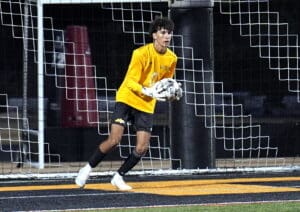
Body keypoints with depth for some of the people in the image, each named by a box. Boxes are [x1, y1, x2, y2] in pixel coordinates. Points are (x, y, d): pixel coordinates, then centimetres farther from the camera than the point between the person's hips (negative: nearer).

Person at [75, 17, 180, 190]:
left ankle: (119, 176, 15)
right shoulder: (141, 53, -18)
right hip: (127, 99, -5)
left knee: (142, 148, -6)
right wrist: (148, 91, -35)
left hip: (147, 106, 5)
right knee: (114, 140, -16)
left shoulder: (171, 58, -1)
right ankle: (88, 168, 5)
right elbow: (131, 82, -19)